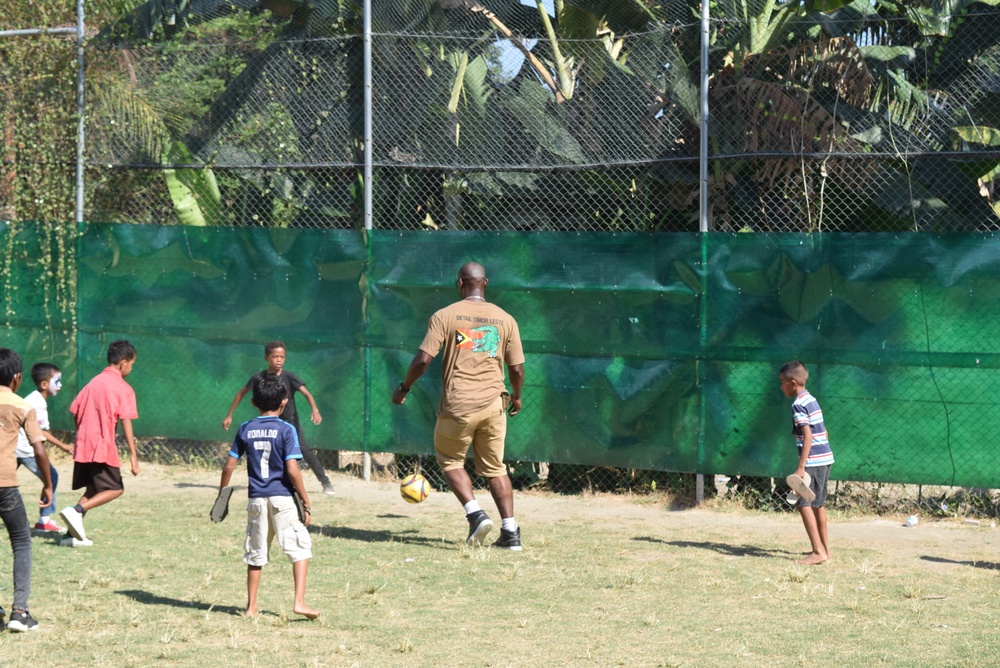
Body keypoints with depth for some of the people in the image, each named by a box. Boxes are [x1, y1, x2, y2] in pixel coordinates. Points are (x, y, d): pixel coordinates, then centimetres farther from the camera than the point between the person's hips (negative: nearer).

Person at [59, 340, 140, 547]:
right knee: (115, 489, 4)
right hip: (103, 448, -7)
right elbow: (126, 423, -14)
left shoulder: (93, 382, 12)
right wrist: (133, 455, -14)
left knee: (92, 490, 18)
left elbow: (75, 412, 13)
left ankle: (74, 533, 8)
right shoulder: (123, 388, -8)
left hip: (82, 446, 7)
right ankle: (77, 511, -16)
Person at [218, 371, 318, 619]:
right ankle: (299, 601, -13)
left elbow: (229, 466, 5)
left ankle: (251, 606, 19)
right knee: (300, 548, 0)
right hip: (282, 497, -4)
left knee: (255, 553, 15)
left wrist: (222, 495, 17)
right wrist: (306, 502, -7)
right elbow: (292, 470, -14)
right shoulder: (286, 430, -7)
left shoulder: (246, 429, 4)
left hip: (256, 499, 4)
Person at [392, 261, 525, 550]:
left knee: (450, 461, 16)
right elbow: (517, 369, 6)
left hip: (457, 406, -3)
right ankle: (510, 531, 7)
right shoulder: (505, 319, 5)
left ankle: (475, 513, -5)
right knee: (495, 468, 14)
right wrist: (516, 397, 25)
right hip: (493, 404, 3)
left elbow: (422, 360, -9)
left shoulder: (444, 316, -4)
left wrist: (403, 388, 7)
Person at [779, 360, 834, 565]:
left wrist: (801, 467, -23)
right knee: (818, 504, 18)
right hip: (825, 458, 10)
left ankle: (818, 552, -17)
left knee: (804, 504, -11)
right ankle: (825, 548, 26)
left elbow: (808, 436, -21)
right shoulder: (812, 400, 16)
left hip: (813, 461, -10)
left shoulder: (798, 404, -13)